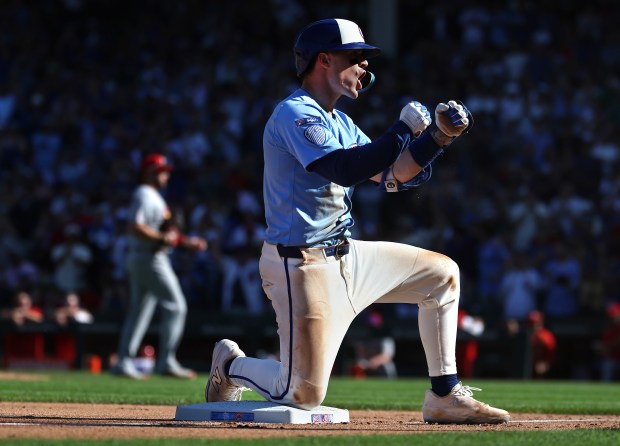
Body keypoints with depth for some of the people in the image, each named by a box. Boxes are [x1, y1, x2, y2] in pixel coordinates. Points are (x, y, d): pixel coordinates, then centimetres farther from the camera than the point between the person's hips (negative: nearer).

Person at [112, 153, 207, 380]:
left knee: (139, 310, 10)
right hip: (150, 258, -11)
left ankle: (124, 362, 10)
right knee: (175, 306, -9)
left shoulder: (153, 197, 22)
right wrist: (163, 238, -23)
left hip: (139, 259, 11)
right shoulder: (145, 195, -12)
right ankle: (166, 361, -12)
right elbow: (135, 227, -24)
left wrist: (186, 242, 17)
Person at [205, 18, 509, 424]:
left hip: (346, 256, 10)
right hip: (301, 266, -10)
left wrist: (438, 136, -2)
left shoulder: (340, 123, 15)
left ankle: (445, 398, 13)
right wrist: (403, 131, -21)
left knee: (442, 274, 11)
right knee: (305, 393, -14)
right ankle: (231, 365, 17)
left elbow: (392, 177, 13)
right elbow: (343, 169, -30)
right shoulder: (295, 113, -14)